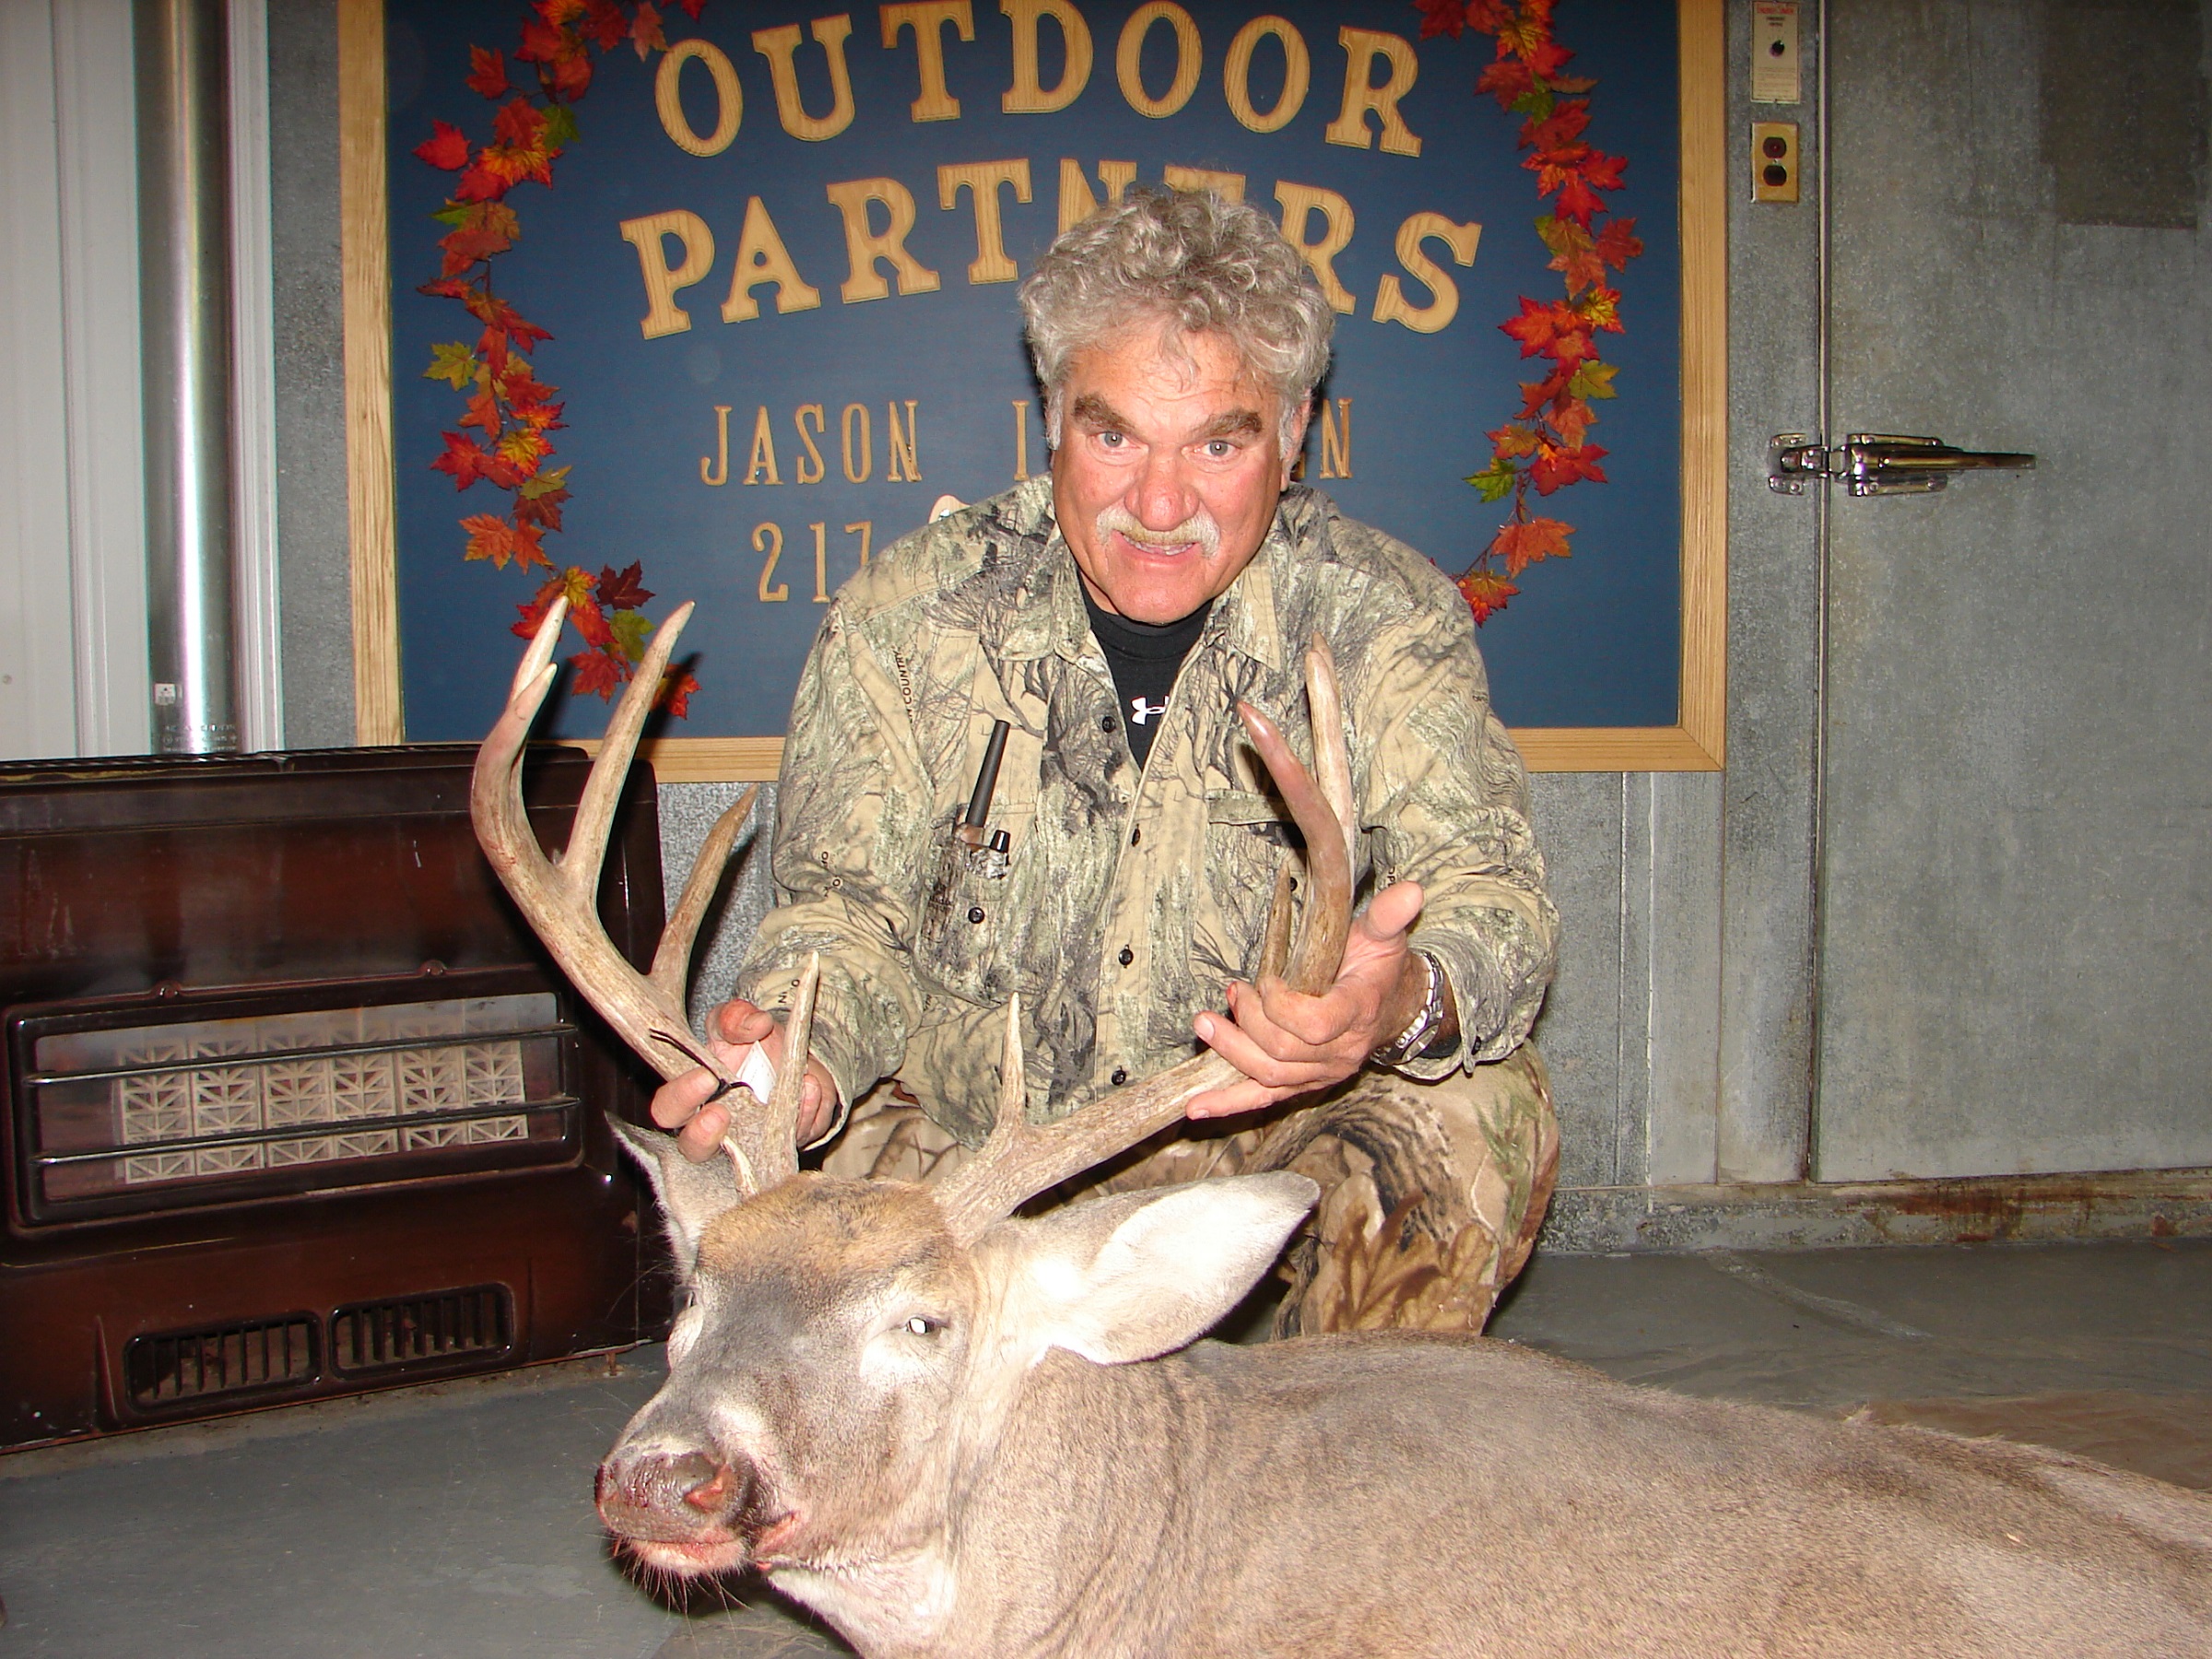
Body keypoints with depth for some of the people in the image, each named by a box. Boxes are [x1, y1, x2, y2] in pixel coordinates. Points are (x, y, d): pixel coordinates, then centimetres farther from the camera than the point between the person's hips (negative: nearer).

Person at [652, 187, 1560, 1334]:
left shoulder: (1384, 622, -11)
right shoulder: (907, 615, -10)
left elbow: (1487, 893, -19)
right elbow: (852, 900, -10)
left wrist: (1408, 1004, -46)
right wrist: (804, 1060, -35)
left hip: (1269, 1139, -1)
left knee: (1484, 1109, -25)